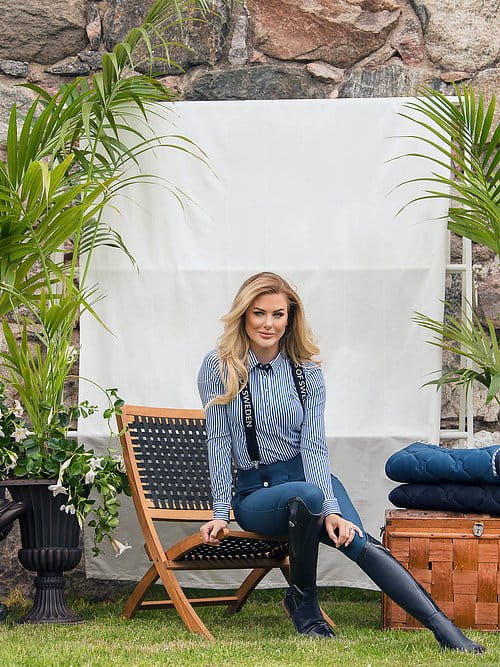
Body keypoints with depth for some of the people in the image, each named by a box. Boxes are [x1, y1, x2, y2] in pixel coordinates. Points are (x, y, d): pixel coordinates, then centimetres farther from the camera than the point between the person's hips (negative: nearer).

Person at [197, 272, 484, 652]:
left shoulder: (307, 371, 3)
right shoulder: (218, 368, -3)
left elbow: (314, 445, -5)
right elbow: (219, 442, -3)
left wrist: (331, 509, -18)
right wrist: (221, 513, -8)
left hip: (308, 475, 2)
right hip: (254, 490, -2)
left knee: (357, 542, -25)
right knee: (306, 496, -37)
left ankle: (447, 631, -37)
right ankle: (303, 601, -14)